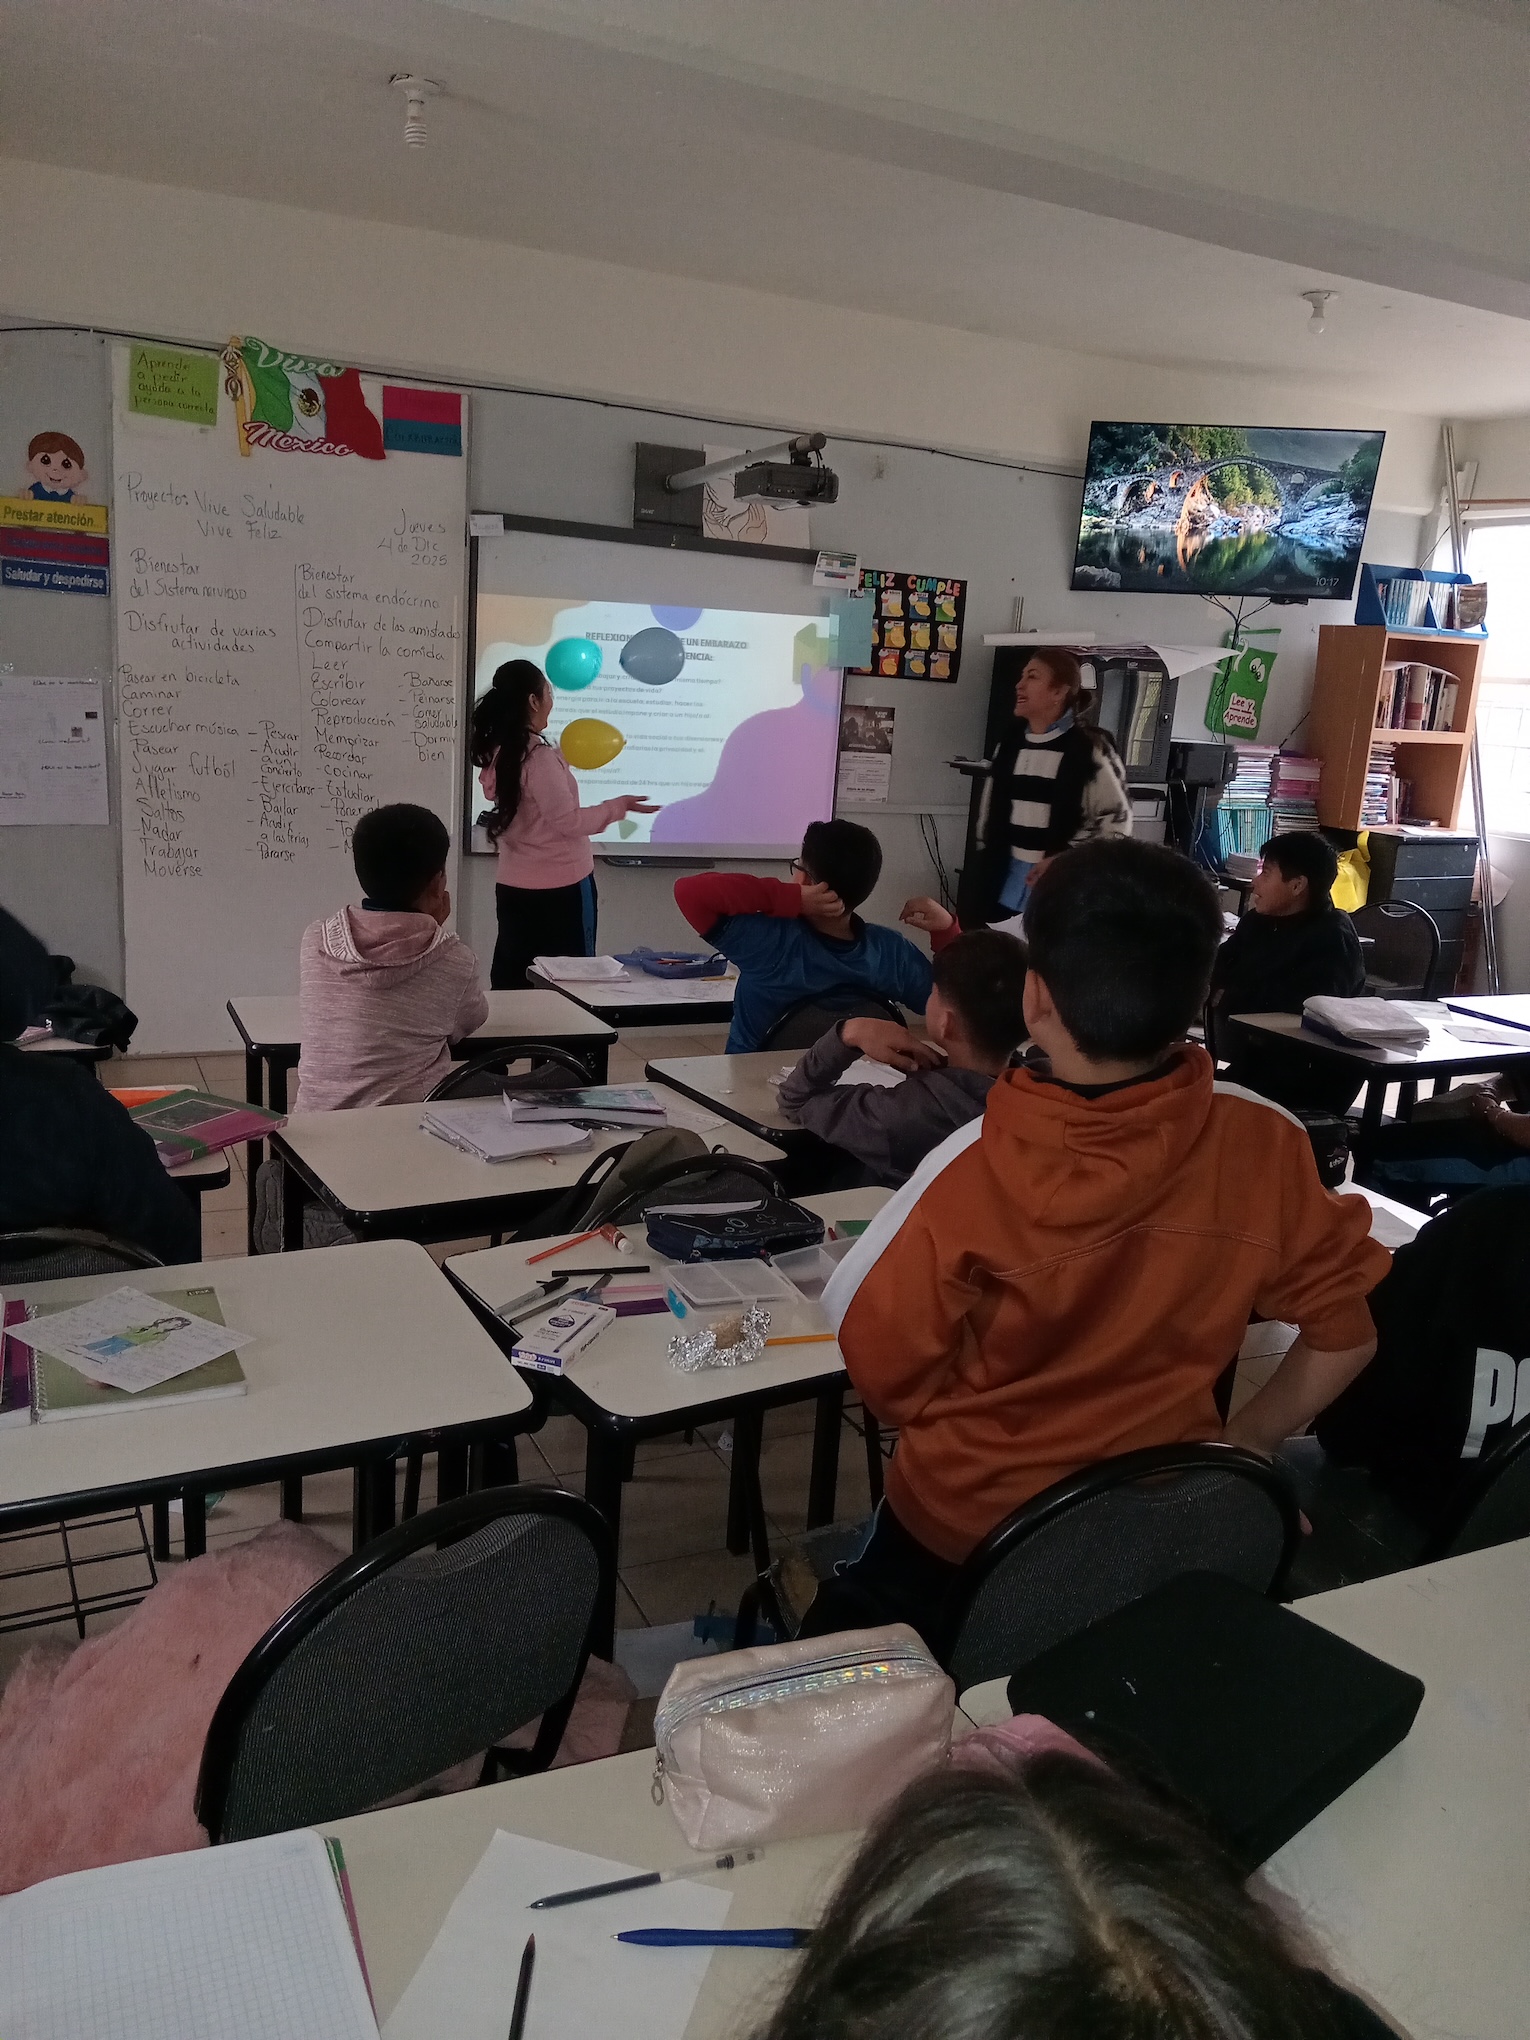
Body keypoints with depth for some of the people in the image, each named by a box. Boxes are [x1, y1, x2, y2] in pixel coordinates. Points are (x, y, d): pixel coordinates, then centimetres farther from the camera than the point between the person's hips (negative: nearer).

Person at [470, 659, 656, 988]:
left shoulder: (498, 754, 5)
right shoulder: (540, 758, -19)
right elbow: (568, 821, -17)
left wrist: (561, 763, 20)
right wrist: (619, 806, -6)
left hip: (513, 886, 8)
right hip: (559, 888, -8)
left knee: (511, 980, 11)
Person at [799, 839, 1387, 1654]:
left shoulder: (974, 1172, -28)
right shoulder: (1264, 1145, -18)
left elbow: (885, 1372, -16)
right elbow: (1347, 1329, -5)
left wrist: (988, 1442, 2)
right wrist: (1241, 1444, 7)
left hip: (966, 1531, -2)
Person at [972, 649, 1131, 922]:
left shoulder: (1090, 748, -8)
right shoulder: (1010, 744, 11)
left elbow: (1117, 819, -9)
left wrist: (1063, 859, -14)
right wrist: (985, 863, 14)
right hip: (1006, 881, 6)